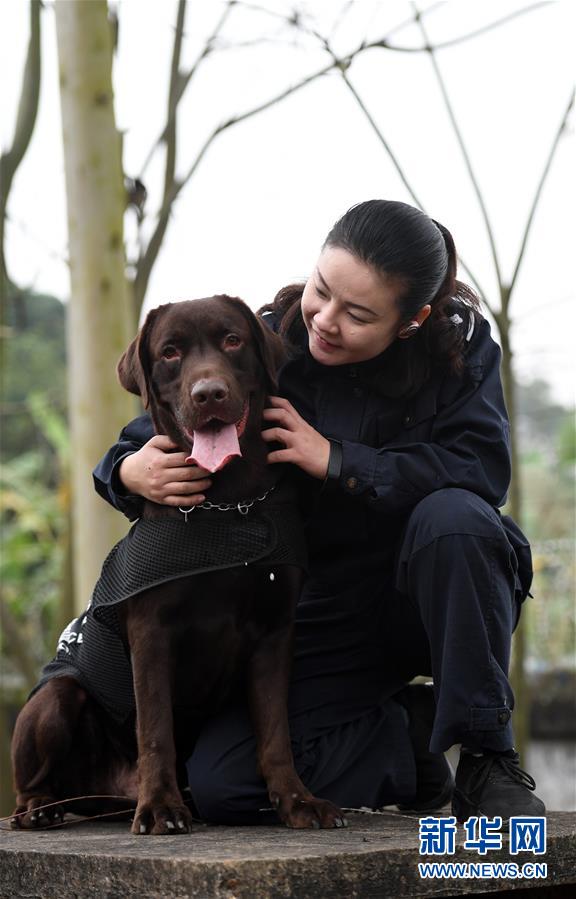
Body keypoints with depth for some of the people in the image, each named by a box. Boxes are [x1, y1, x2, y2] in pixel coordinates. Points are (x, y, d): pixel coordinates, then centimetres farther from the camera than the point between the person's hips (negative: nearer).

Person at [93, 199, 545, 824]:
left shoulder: (459, 343, -10)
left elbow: (483, 469, -25)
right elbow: (145, 442, -5)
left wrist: (337, 460, -29)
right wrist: (132, 473, -30)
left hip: (431, 600, -1)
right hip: (320, 620, 2)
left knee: (450, 516, -36)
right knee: (220, 785, -17)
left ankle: (488, 756, -18)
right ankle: (411, 729, 8)